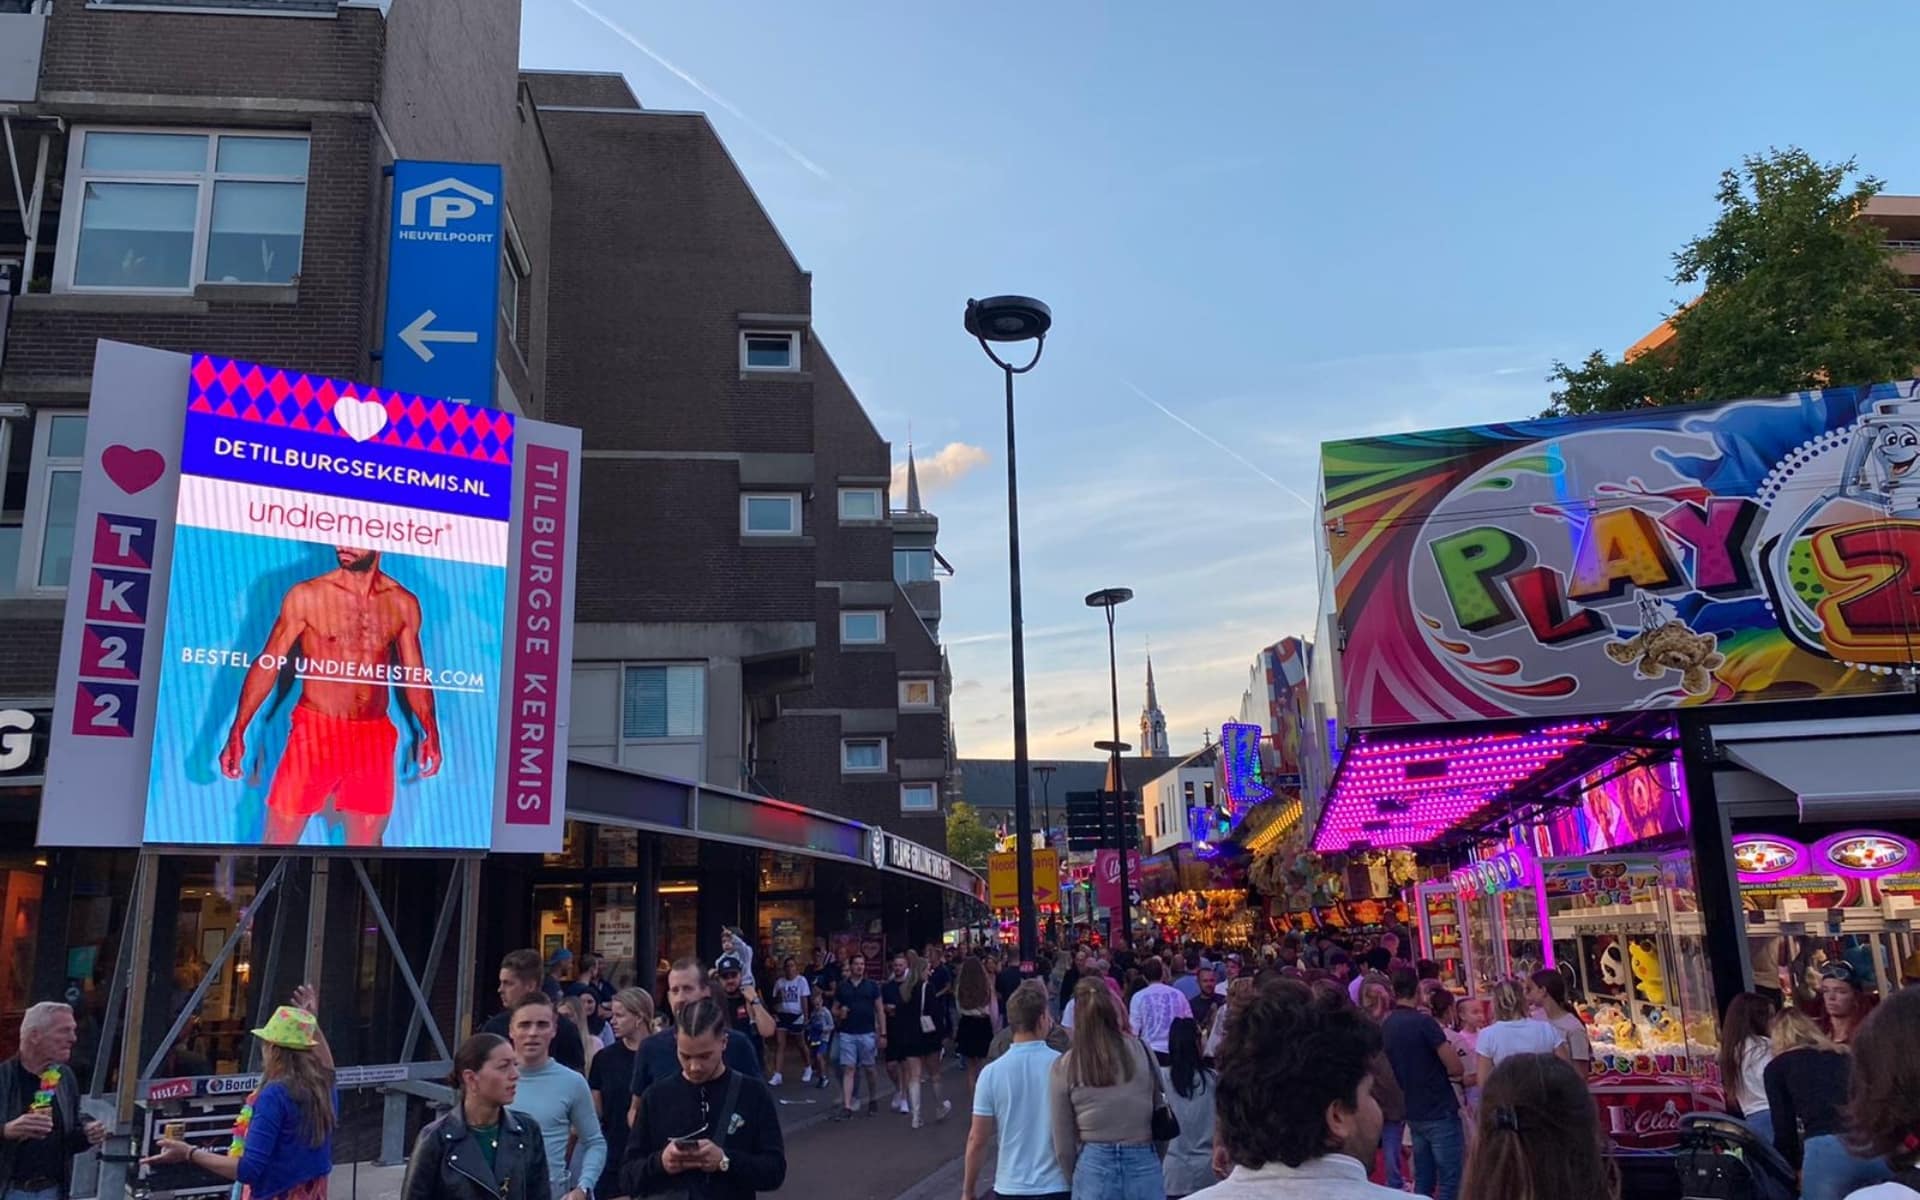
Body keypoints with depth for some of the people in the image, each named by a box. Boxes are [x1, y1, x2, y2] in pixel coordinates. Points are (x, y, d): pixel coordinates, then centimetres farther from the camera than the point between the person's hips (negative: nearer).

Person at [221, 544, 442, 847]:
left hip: (374, 739, 2)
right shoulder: (307, 596, -5)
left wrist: (430, 732, 0)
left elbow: (415, 674, 11)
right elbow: (267, 664, -3)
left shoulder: (404, 604, 2)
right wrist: (237, 733, -9)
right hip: (315, 731, -2)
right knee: (278, 840, 3)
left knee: (366, 843, 11)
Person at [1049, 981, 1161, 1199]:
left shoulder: (1064, 1066, -5)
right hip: (1143, 1165, 0)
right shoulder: (1141, 1052, -4)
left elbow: (1063, 1145, 1)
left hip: (1094, 1169, 0)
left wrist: (1075, 1181, 16)